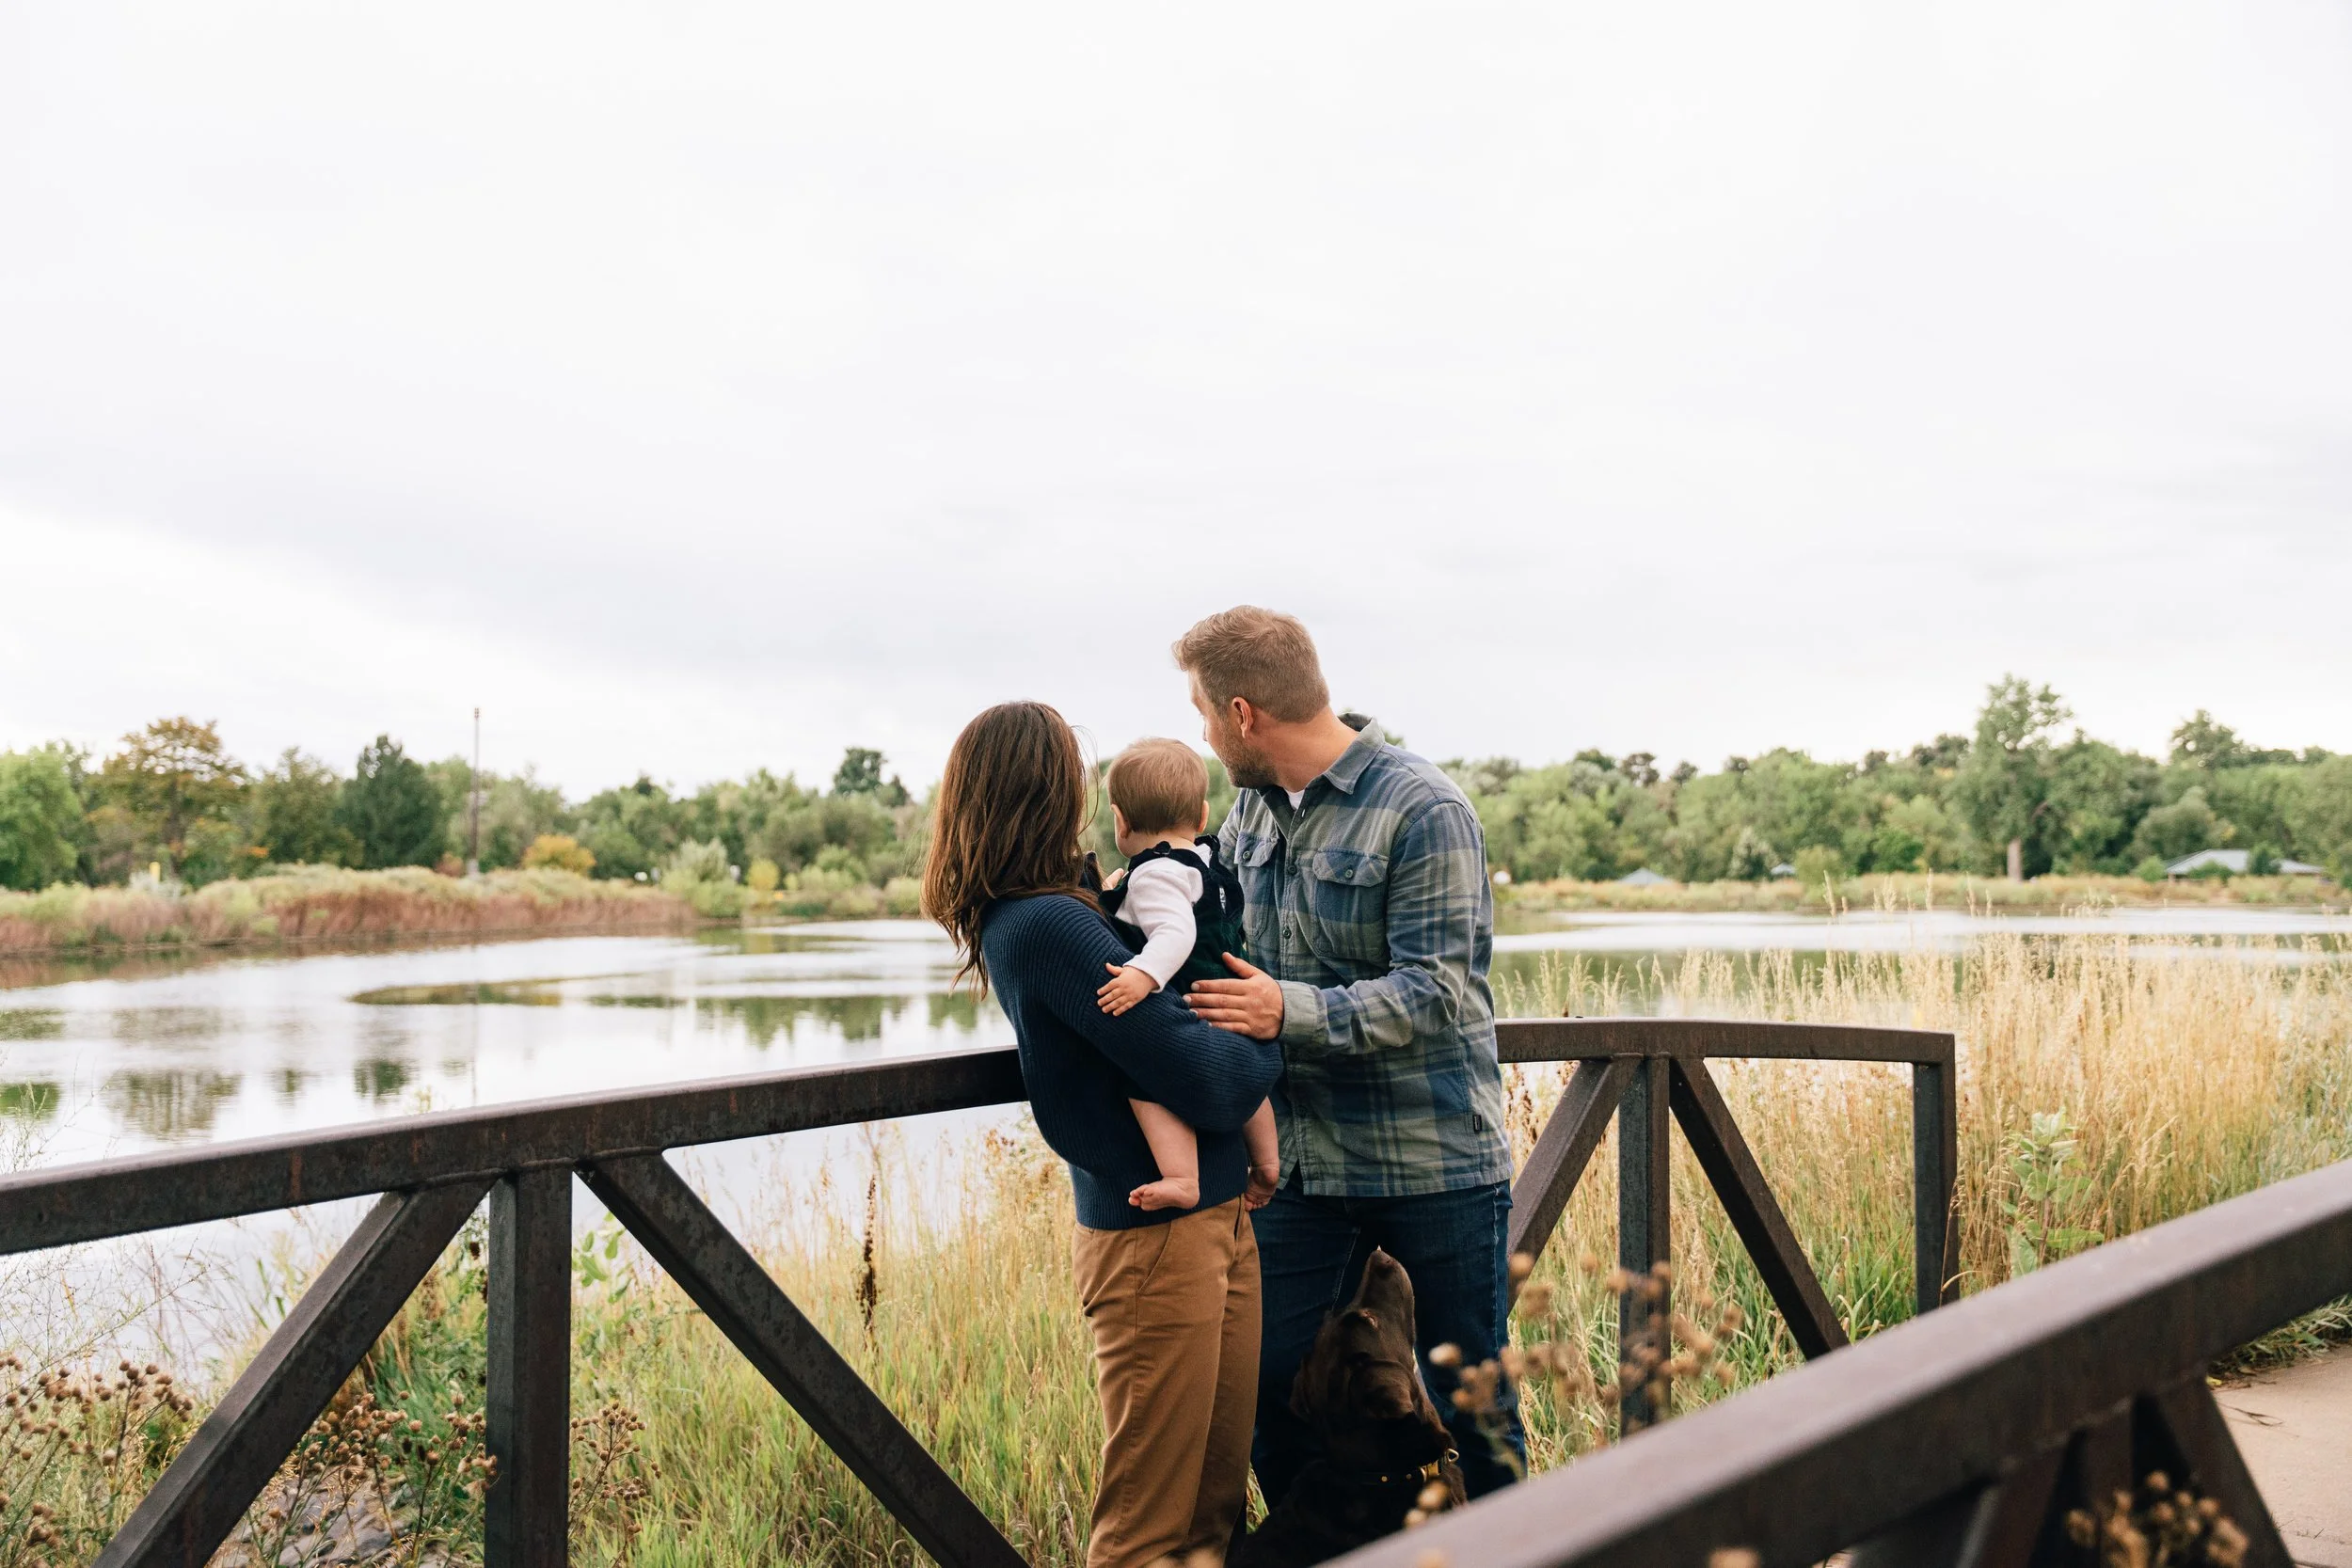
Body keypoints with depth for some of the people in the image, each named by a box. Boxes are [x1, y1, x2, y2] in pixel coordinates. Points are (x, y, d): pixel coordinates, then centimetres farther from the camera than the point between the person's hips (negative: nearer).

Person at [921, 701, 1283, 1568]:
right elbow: (1207, 1083, -20)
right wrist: (1271, 1026, -1)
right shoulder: (1049, 925, -21)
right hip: (1157, 1239, -9)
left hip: (1215, 1223, 9)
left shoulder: (1015, 918, 8)